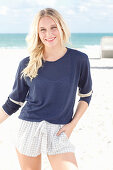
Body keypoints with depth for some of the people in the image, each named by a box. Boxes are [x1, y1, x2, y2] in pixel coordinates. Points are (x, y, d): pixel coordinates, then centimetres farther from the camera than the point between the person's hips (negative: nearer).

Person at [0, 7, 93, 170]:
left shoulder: (79, 60, -4)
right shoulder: (27, 64, -2)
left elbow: (85, 95, 8)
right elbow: (14, 101, 8)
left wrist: (73, 124, -2)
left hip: (59, 132, -1)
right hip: (29, 129, 1)